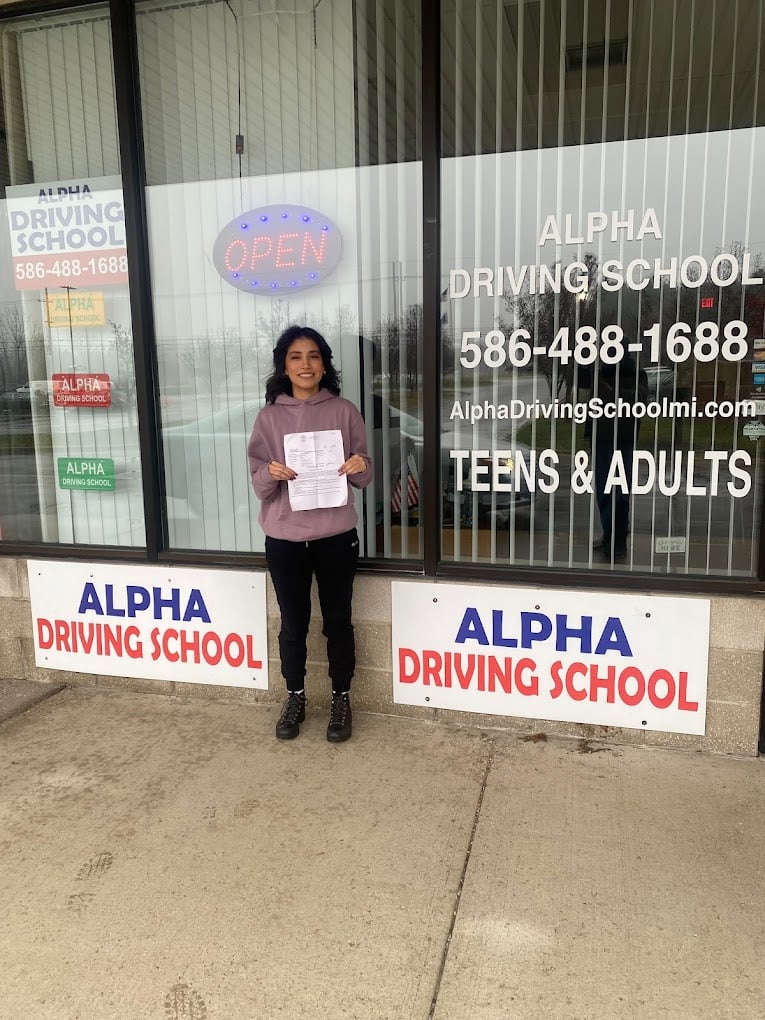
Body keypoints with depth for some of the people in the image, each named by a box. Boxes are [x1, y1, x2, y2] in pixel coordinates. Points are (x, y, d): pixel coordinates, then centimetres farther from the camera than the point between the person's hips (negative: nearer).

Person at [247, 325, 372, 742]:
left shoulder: (344, 411, -1)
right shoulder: (270, 415, 1)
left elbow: (363, 478, 4)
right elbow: (258, 483, 1)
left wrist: (360, 467, -18)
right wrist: (270, 474, -21)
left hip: (336, 536, 0)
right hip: (284, 538, 1)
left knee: (338, 621, 11)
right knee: (293, 623, 12)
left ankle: (341, 700, 29)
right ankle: (295, 698, 32)